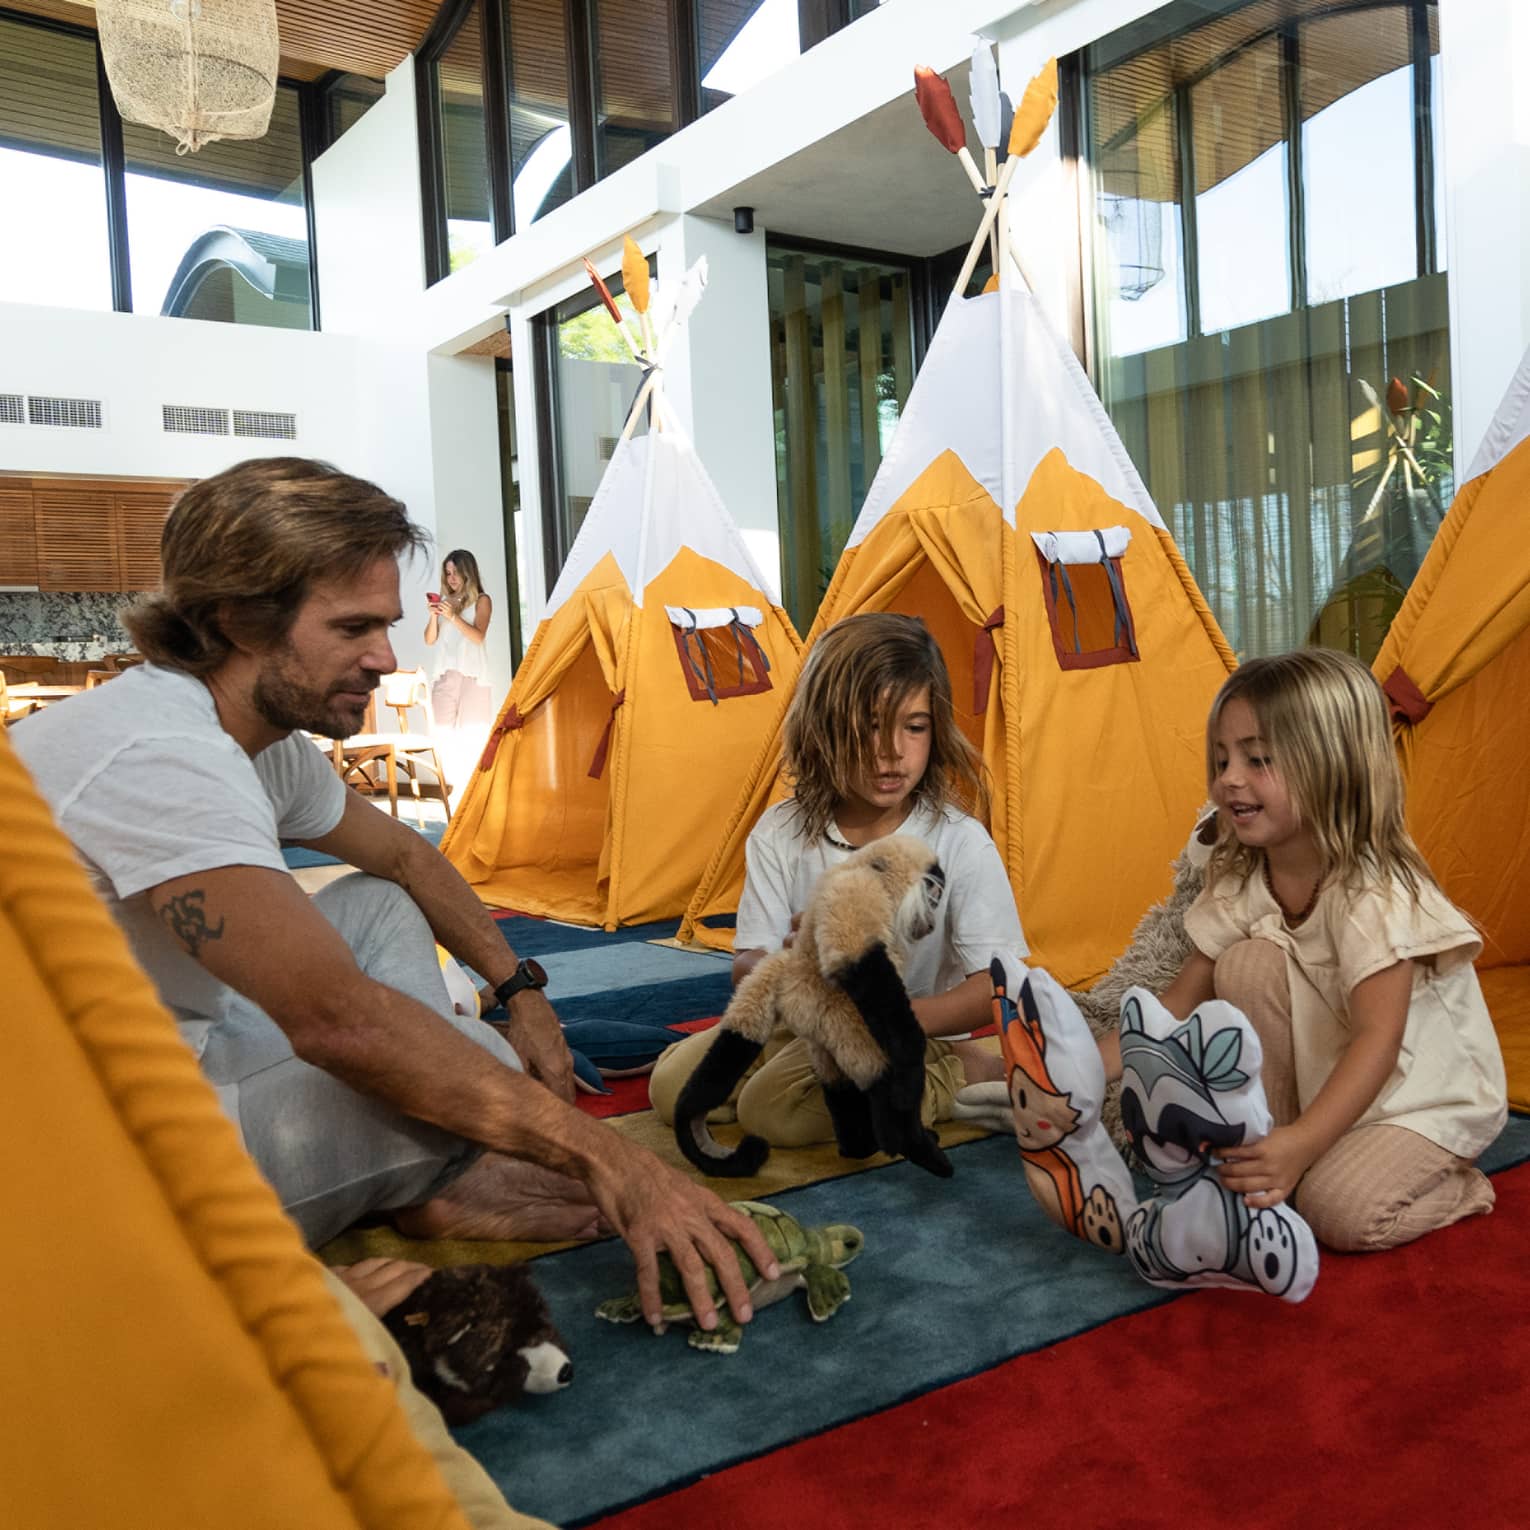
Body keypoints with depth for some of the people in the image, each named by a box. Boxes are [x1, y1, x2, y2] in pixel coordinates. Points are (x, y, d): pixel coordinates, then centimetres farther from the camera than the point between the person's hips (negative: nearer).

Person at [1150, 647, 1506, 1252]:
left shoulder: (1375, 893, -30)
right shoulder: (1241, 882, -9)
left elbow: (1378, 1040, -37)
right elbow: (1182, 998, -6)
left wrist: (1300, 1144, -48)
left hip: (1428, 1091, -6)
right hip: (1321, 1071, 6)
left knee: (1339, 1211, -27)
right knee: (1245, 964, -20)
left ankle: (1455, 1187, 5)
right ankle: (1269, 1139, -8)